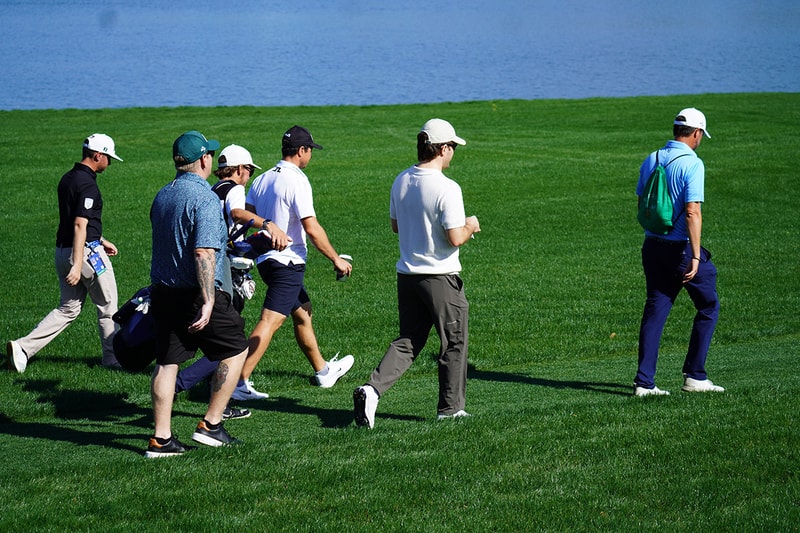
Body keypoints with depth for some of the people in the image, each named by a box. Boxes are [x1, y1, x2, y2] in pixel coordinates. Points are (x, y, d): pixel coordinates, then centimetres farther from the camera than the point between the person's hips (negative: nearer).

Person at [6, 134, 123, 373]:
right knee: (107, 306, 9)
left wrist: (100, 241, 30)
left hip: (62, 251, 9)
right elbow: (80, 225, -25)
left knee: (68, 308, 13)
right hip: (86, 252, -9)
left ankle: (23, 347, 0)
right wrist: (77, 265, -29)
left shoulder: (67, 179, 12)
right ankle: (112, 357, 19)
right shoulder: (87, 184, -17)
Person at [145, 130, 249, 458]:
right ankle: (211, 425, 6)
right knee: (236, 349, 8)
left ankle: (161, 439, 5)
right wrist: (208, 301, -25)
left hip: (162, 292, 7)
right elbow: (204, 253, -23)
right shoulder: (205, 199, -15)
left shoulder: (162, 196, 10)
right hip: (195, 293, -7)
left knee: (166, 361, 8)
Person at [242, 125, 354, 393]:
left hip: (266, 259, 9)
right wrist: (336, 260, -10)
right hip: (287, 262, -9)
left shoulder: (262, 179, 9)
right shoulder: (297, 181, -15)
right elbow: (312, 229, -19)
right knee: (269, 322, -12)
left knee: (303, 313, 23)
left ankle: (323, 371, 35)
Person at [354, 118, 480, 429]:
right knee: (454, 342, 9)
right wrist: (469, 227, 0)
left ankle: (372, 389, -8)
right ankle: (450, 408, 15)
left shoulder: (401, 182, 5)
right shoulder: (447, 188, -18)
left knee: (408, 341, 12)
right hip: (440, 276, -6)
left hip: (407, 274, 6)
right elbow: (455, 238, -20)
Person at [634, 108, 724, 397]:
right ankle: (694, 377, 8)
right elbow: (692, 212, -21)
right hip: (681, 248, -6)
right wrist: (695, 257, -22)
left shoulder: (650, 160, 8)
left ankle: (644, 381, 2)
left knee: (654, 311, 8)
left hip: (653, 246, 6)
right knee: (709, 307, 9)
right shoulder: (692, 163, -13)